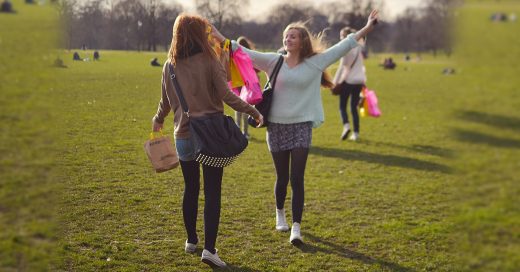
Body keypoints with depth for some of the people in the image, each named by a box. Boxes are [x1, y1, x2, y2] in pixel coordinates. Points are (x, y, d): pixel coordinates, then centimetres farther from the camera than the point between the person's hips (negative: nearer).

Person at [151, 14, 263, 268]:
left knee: (190, 189, 19)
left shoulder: (170, 66, 4)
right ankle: (209, 248, -6)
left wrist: (158, 121, 33)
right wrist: (254, 112, -7)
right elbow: (227, 95, -14)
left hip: (183, 137, 4)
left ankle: (191, 240, 30)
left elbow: (166, 102, 13)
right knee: (212, 192, 0)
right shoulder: (209, 61, -8)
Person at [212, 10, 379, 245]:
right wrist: (219, 36, -4)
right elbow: (244, 52, 1)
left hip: (302, 126, -1)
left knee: (297, 178, -8)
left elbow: (341, 47, 2)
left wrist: (367, 29, 0)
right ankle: (280, 213, 38)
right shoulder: (273, 61, 2)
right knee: (282, 178, 12)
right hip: (276, 126, 1)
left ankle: (296, 228, -7)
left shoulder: (315, 62, 2)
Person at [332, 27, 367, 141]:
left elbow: (342, 66, -13)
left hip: (347, 80, -6)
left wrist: (335, 81, -10)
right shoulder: (359, 48, 11)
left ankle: (346, 125, -20)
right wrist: (363, 79, 21)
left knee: (342, 106, 4)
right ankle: (356, 133, 4)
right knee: (354, 107, 11)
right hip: (359, 80, 6)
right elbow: (362, 66, 15)